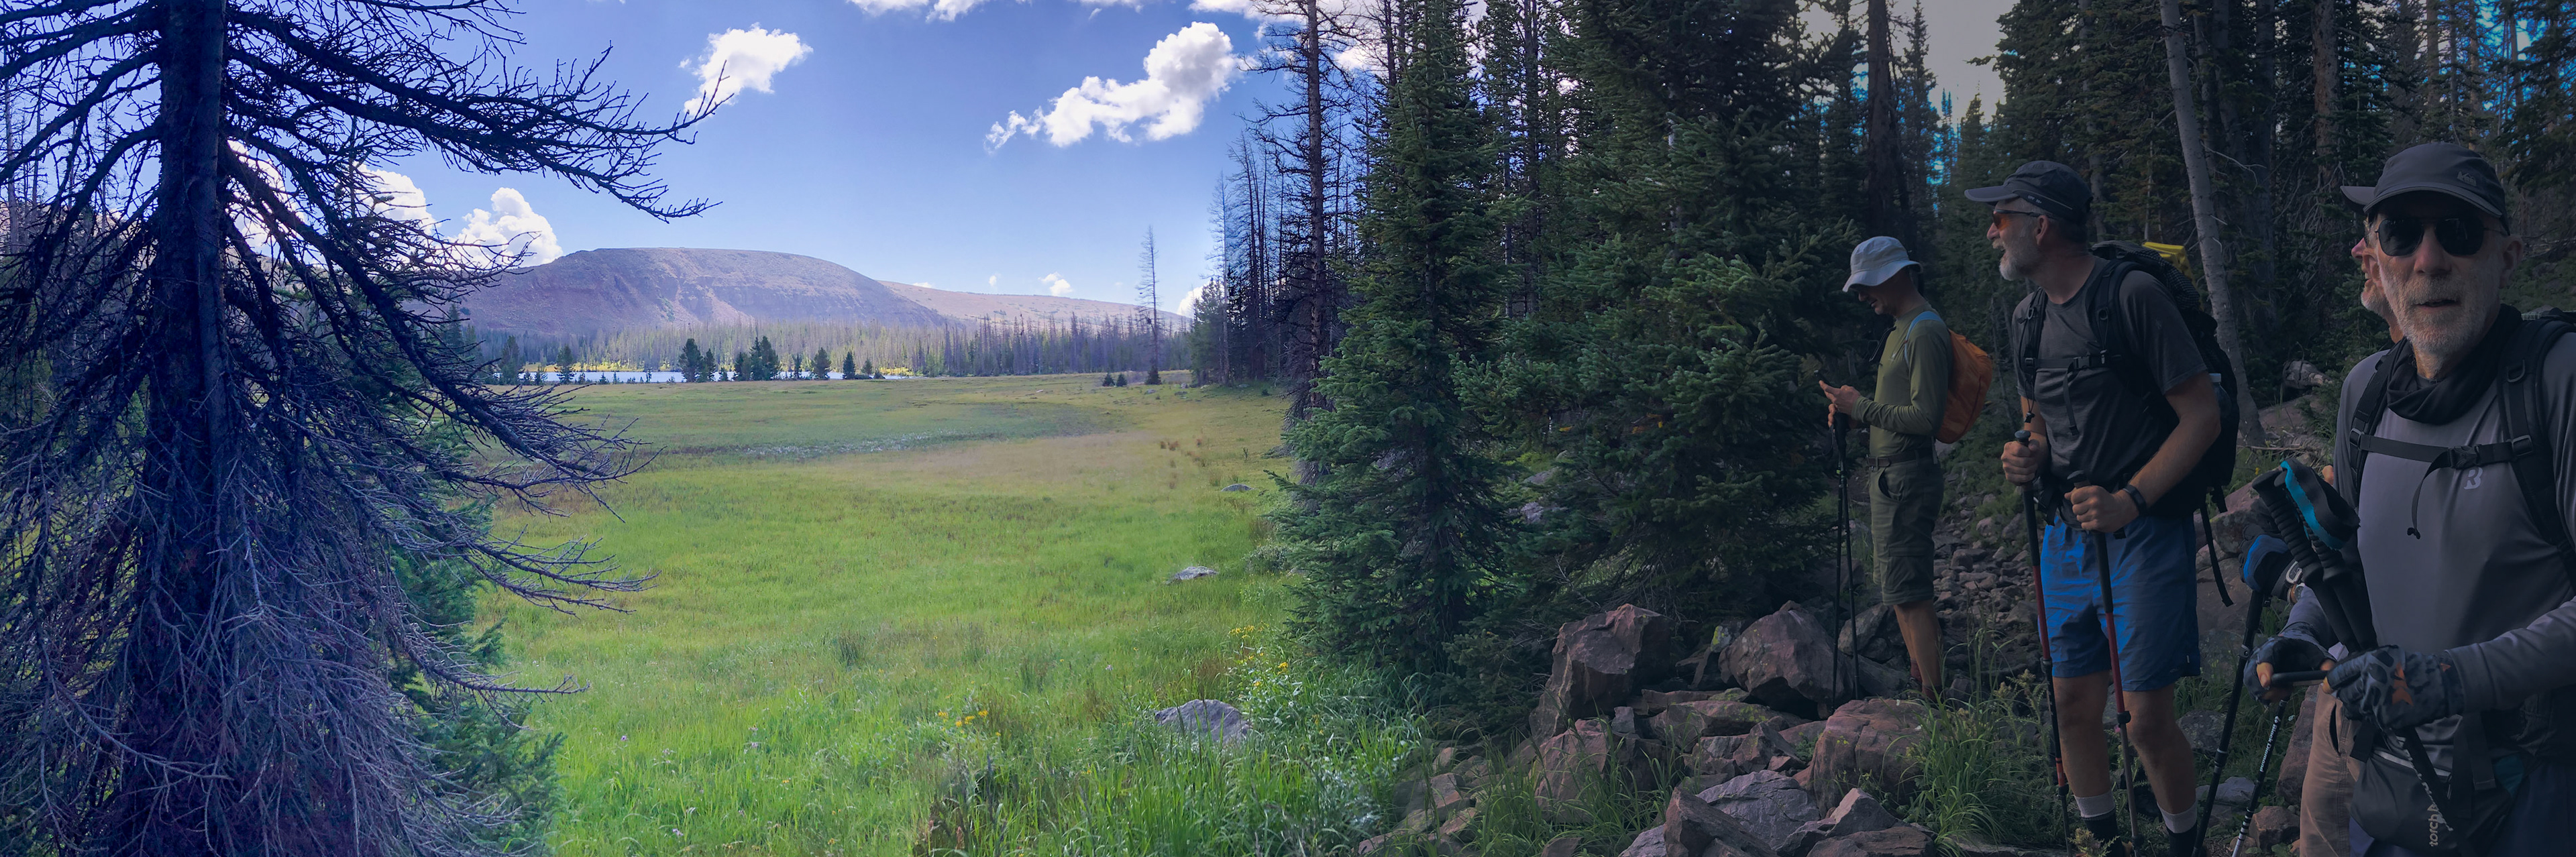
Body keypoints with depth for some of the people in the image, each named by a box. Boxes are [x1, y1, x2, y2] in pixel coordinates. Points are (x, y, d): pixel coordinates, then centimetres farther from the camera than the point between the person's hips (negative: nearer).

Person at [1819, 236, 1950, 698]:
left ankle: (1935, 703, -8)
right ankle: (1924, 689, 22)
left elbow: (1925, 417, -22)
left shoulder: (1925, 333, -14)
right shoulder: (1901, 330, 19)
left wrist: (1861, 407, -13)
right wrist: (1850, 407, 8)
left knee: (1908, 594, -11)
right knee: (1905, 593, 14)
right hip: (1890, 475, 11)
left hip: (1905, 478, -11)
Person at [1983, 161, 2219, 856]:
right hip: (2066, 531, 7)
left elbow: (2202, 415, -13)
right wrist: (2029, 456, -1)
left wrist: (2129, 500, -21)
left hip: (2143, 532, -6)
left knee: (2146, 718, -5)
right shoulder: (2029, 316, 10)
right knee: (2073, 704, 10)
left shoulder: (2132, 295, -13)